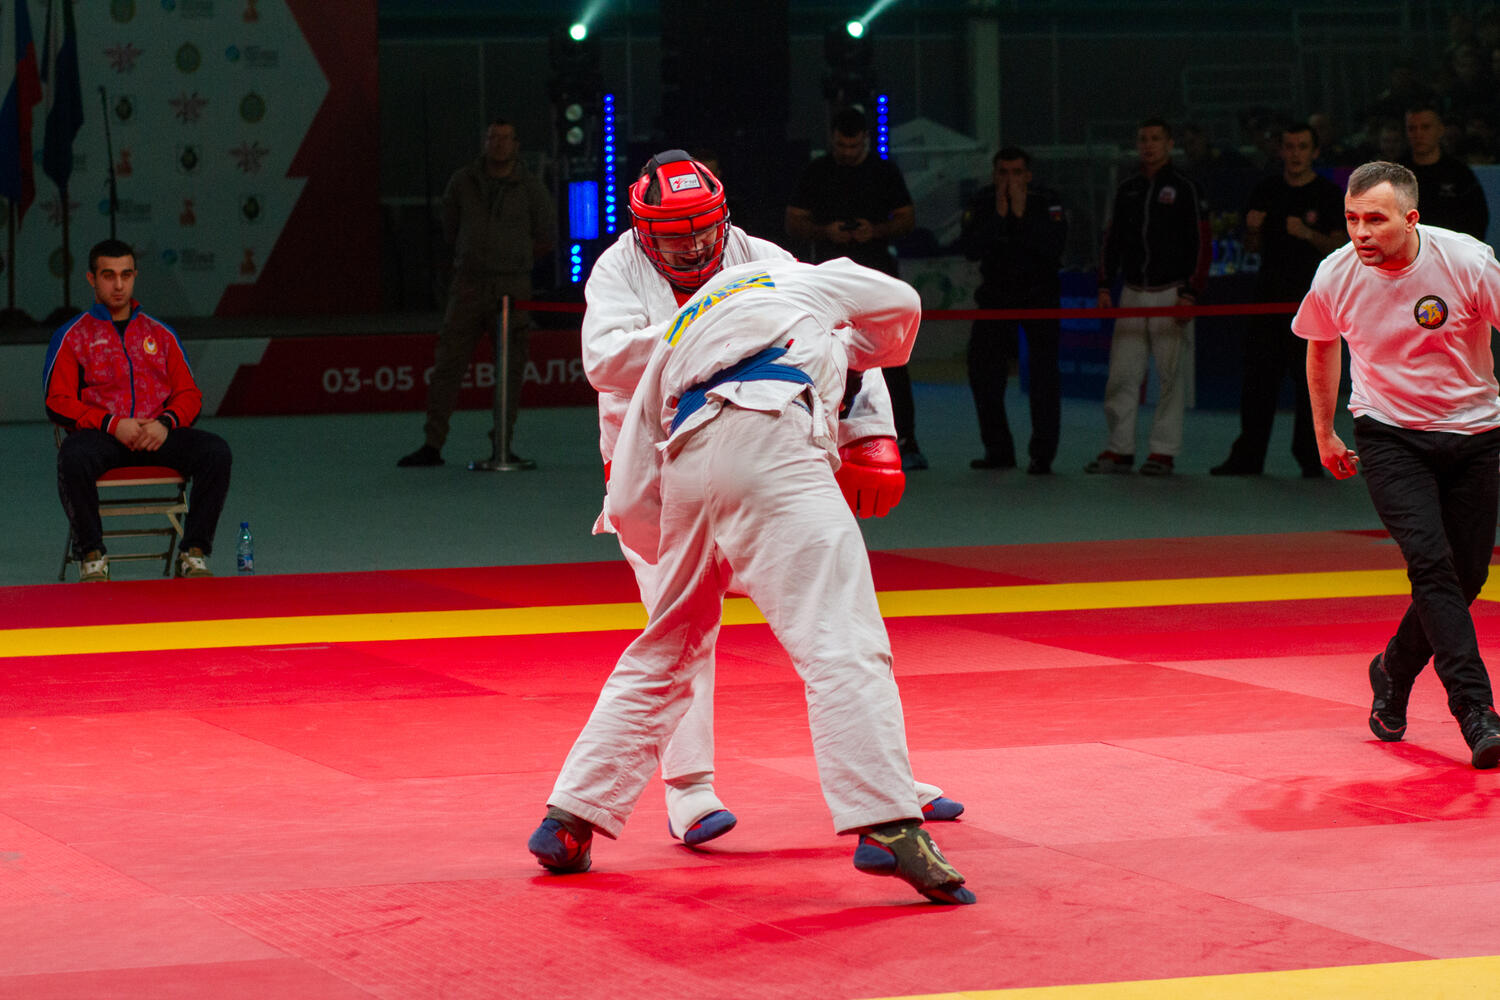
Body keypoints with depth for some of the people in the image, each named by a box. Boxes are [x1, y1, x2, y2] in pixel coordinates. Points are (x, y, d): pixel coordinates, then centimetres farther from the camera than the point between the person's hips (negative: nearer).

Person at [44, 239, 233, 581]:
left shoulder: (160, 334, 20)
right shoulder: (72, 335, 11)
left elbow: (189, 395, 15)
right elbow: (59, 402, 1)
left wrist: (166, 423, -9)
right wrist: (113, 424, -14)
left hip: (158, 434, 2)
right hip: (101, 436, -2)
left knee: (216, 452, -26)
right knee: (74, 457, -38)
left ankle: (194, 553, -18)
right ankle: (92, 558, -22)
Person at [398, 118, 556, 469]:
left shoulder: (530, 189, 1)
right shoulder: (462, 182, 5)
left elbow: (547, 238, 12)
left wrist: (511, 261, 10)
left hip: (513, 288, -1)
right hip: (468, 288, 1)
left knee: (510, 370, 0)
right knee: (448, 364, -3)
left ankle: (503, 446, 7)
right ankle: (432, 446, 0)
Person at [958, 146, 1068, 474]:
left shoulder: (1048, 204, -12)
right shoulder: (982, 203, -6)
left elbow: (1054, 247, -27)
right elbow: (970, 249, -19)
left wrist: (1022, 214, -29)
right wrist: (999, 214, -26)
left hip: (1039, 295, -3)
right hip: (996, 295, 3)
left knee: (1043, 373, -10)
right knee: (983, 372, 0)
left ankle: (1042, 454, -6)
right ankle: (998, 450, 12)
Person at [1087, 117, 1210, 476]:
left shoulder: (1184, 188, -2)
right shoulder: (1127, 191, 14)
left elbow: (1200, 244, -5)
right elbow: (1112, 240, 20)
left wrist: (1190, 293, -11)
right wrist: (1104, 286, 11)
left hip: (1171, 293, -5)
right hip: (1132, 293, 5)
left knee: (1172, 374, -4)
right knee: (1122, 372, 0)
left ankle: (1164, 450, 1)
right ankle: (1120, 449, 5)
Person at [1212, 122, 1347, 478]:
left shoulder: (1329, 195, 1)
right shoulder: (1266, 191, 14)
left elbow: (1340, 246, -5)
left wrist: (1308, 234, -20)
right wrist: (1253, 229, -3)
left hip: (1311, 298, -4)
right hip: (1269, 295, 4)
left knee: (1310, 380, -5)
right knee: (1257, 377, 2)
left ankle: (1311, 456, 2)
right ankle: (1247, 457, 6)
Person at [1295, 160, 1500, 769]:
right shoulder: (1336, 276, -10)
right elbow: (1322, 346, 11)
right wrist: (1324, 434, 17)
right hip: (1388, 437, -1)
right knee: (1431, 561, -20)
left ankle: (1393, 673, 31)